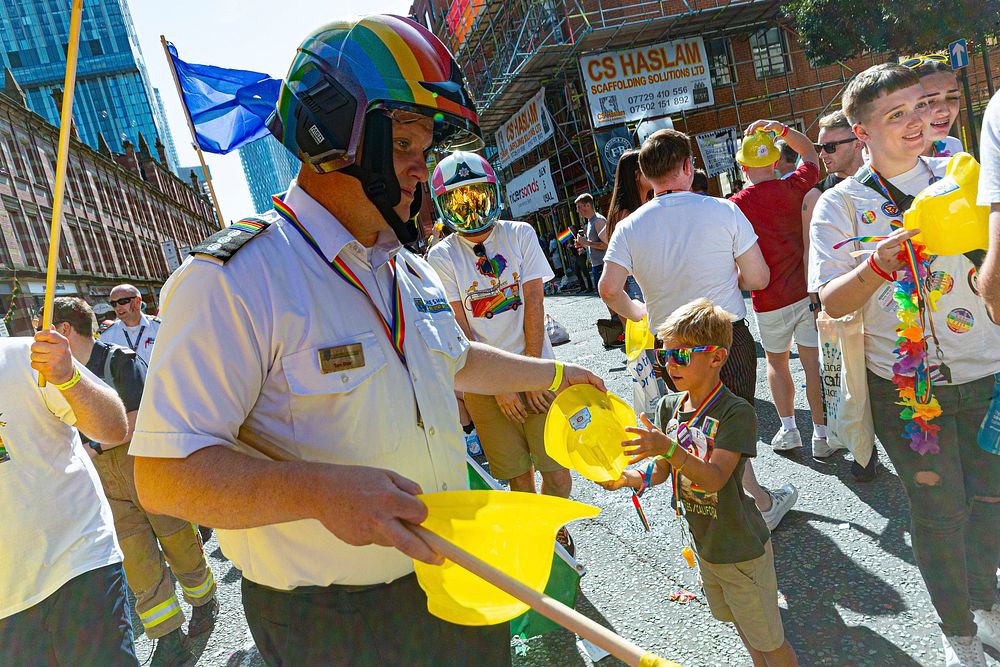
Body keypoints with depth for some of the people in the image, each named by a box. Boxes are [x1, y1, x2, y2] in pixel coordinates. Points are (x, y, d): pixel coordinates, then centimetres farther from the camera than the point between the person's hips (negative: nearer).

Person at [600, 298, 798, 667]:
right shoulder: (669, 406, -3)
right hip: (705, 546, 7)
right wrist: (629, 478, -21)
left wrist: (669, 447, -47)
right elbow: (662, 470, -1)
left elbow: (714, 478, -33)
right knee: (740, 625, 27)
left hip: (743, 552, -6)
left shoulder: (736, 412, -24)